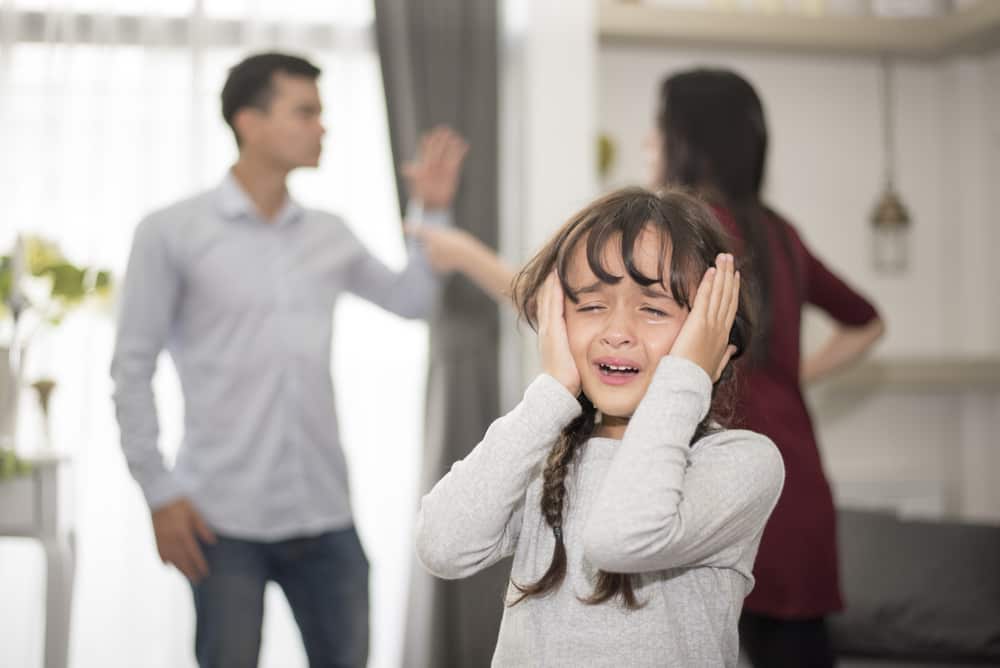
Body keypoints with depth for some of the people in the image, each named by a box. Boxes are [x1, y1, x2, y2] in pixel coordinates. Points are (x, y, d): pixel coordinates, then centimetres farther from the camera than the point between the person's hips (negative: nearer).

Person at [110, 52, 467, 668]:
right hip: (225, 520, -4)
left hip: (326, 513, 4)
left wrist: (435, 213, 8)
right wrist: (160, 492, -8)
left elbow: (411, 300, 20)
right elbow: (133, 368, -3)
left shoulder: (329, 235, 9)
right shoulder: (172, 233, -3)